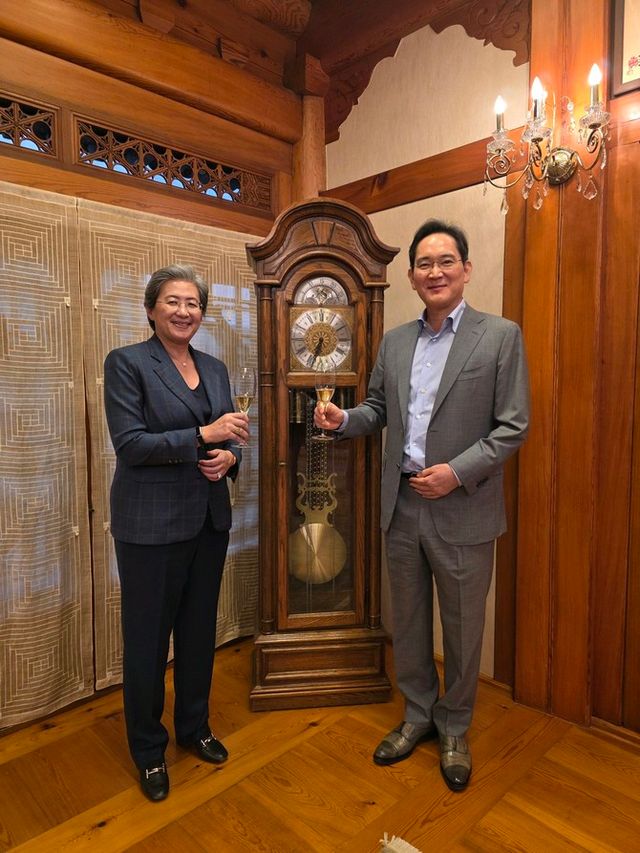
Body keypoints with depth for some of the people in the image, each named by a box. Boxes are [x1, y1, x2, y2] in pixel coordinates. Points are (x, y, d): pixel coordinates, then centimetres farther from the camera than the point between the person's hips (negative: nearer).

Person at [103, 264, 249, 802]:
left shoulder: (215, 368, 9)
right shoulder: (127, 363, -8)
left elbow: (231, 436, 13)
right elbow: (129, 444, -15)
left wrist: (228, 457, -10)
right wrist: (203, 436, -23)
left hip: (209, 519, 6)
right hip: (151, 524, -5)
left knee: (200, 628, 18)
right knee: (148, 636, 10)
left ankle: (194, 726, 40)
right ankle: (148, 748, 32)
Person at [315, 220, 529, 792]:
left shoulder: (500, 336, -6)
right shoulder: (394, 342, 8)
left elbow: (513, 426, -9)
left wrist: (458, 472, -19)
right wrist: (344, 419, -8)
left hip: (462, 510, -4)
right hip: (402, 506, 4)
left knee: (462, 627, 13)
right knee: (408, 621, 18)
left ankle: (454, 729, 37)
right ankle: (418, 715, 41)